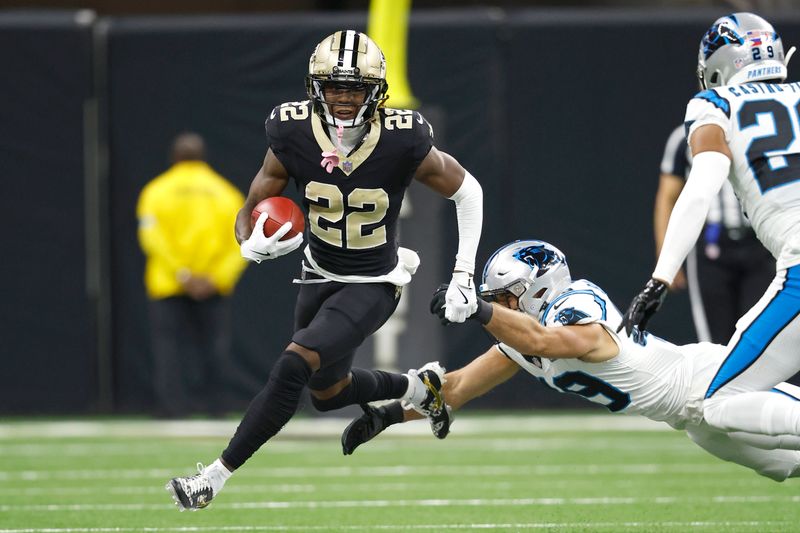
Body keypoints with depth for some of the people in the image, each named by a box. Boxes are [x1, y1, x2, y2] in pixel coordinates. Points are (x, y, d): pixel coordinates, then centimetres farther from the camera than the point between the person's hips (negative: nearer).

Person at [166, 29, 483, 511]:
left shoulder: (403, 142, -24)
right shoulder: (294, 137, -18)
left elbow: (467, 191, -7)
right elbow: (251, 213, -7)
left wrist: (464, 279, -9)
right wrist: (253, 245, -32)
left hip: (372, 286, -5)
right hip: (320, 275, 5)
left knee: (295, 365, -23)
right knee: (329, 392, 21)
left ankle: (215, 478, -15)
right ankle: (421, 387, 48)